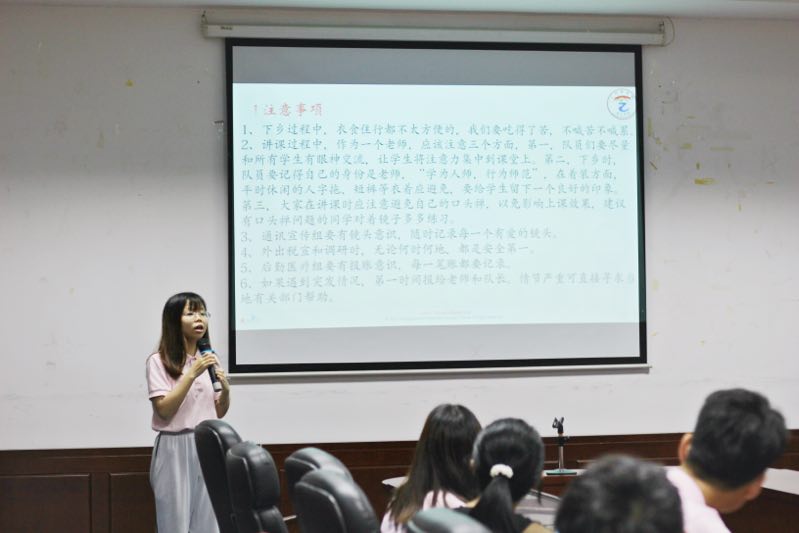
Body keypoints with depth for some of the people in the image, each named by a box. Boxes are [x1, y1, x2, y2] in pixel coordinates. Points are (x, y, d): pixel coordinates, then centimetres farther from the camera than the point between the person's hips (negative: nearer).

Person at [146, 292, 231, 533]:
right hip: (175, 450, -5)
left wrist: (225, 389, -5)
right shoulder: (159, 361, -5)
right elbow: (164, 410, -15)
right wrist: (192, 374, -19)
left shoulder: (208, 360, 12)